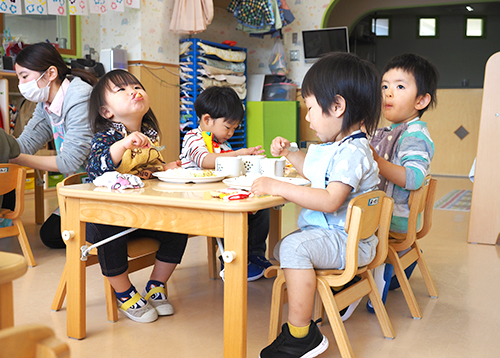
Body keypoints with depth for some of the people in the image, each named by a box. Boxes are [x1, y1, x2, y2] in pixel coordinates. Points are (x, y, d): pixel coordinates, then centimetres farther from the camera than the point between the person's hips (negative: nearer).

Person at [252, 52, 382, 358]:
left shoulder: (352, 152, -24)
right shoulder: (333, 146, 9)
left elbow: (330, 201, -35)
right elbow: (314, 170, 31)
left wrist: (278, 187, -35)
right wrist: (288, 153, 20)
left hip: (346, 238, -11)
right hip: (322, 230, 11)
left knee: (294, 247, -33)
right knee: (281, 249, 25)